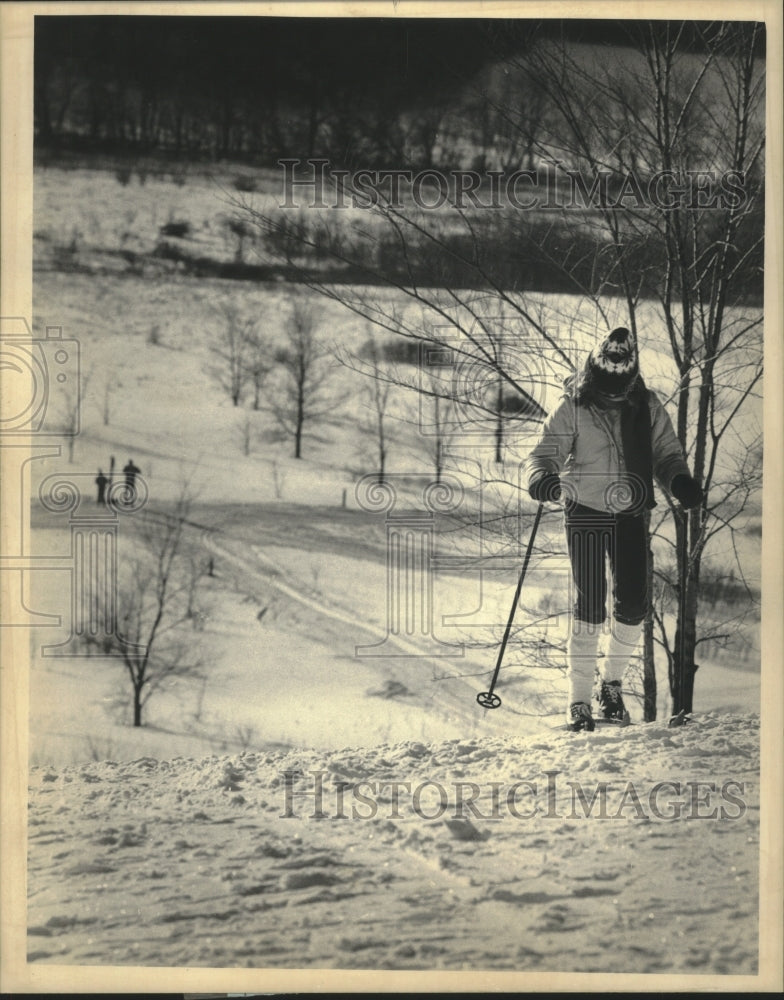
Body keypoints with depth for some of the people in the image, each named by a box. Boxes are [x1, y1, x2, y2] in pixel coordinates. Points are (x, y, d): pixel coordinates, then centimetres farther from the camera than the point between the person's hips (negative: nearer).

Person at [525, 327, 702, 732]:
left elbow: (665, 453, 8)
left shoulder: (647, 405, 4)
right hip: (585, 513, -3)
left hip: (631, 516, 3)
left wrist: (679, 480, -13)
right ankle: (579, 701, 3)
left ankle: (612, 682, 25)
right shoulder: (573, 406, -4)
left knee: (633, 606, 1)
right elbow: (546, 452, -6)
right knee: (590, 608, -6)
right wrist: (542, 478, -28)